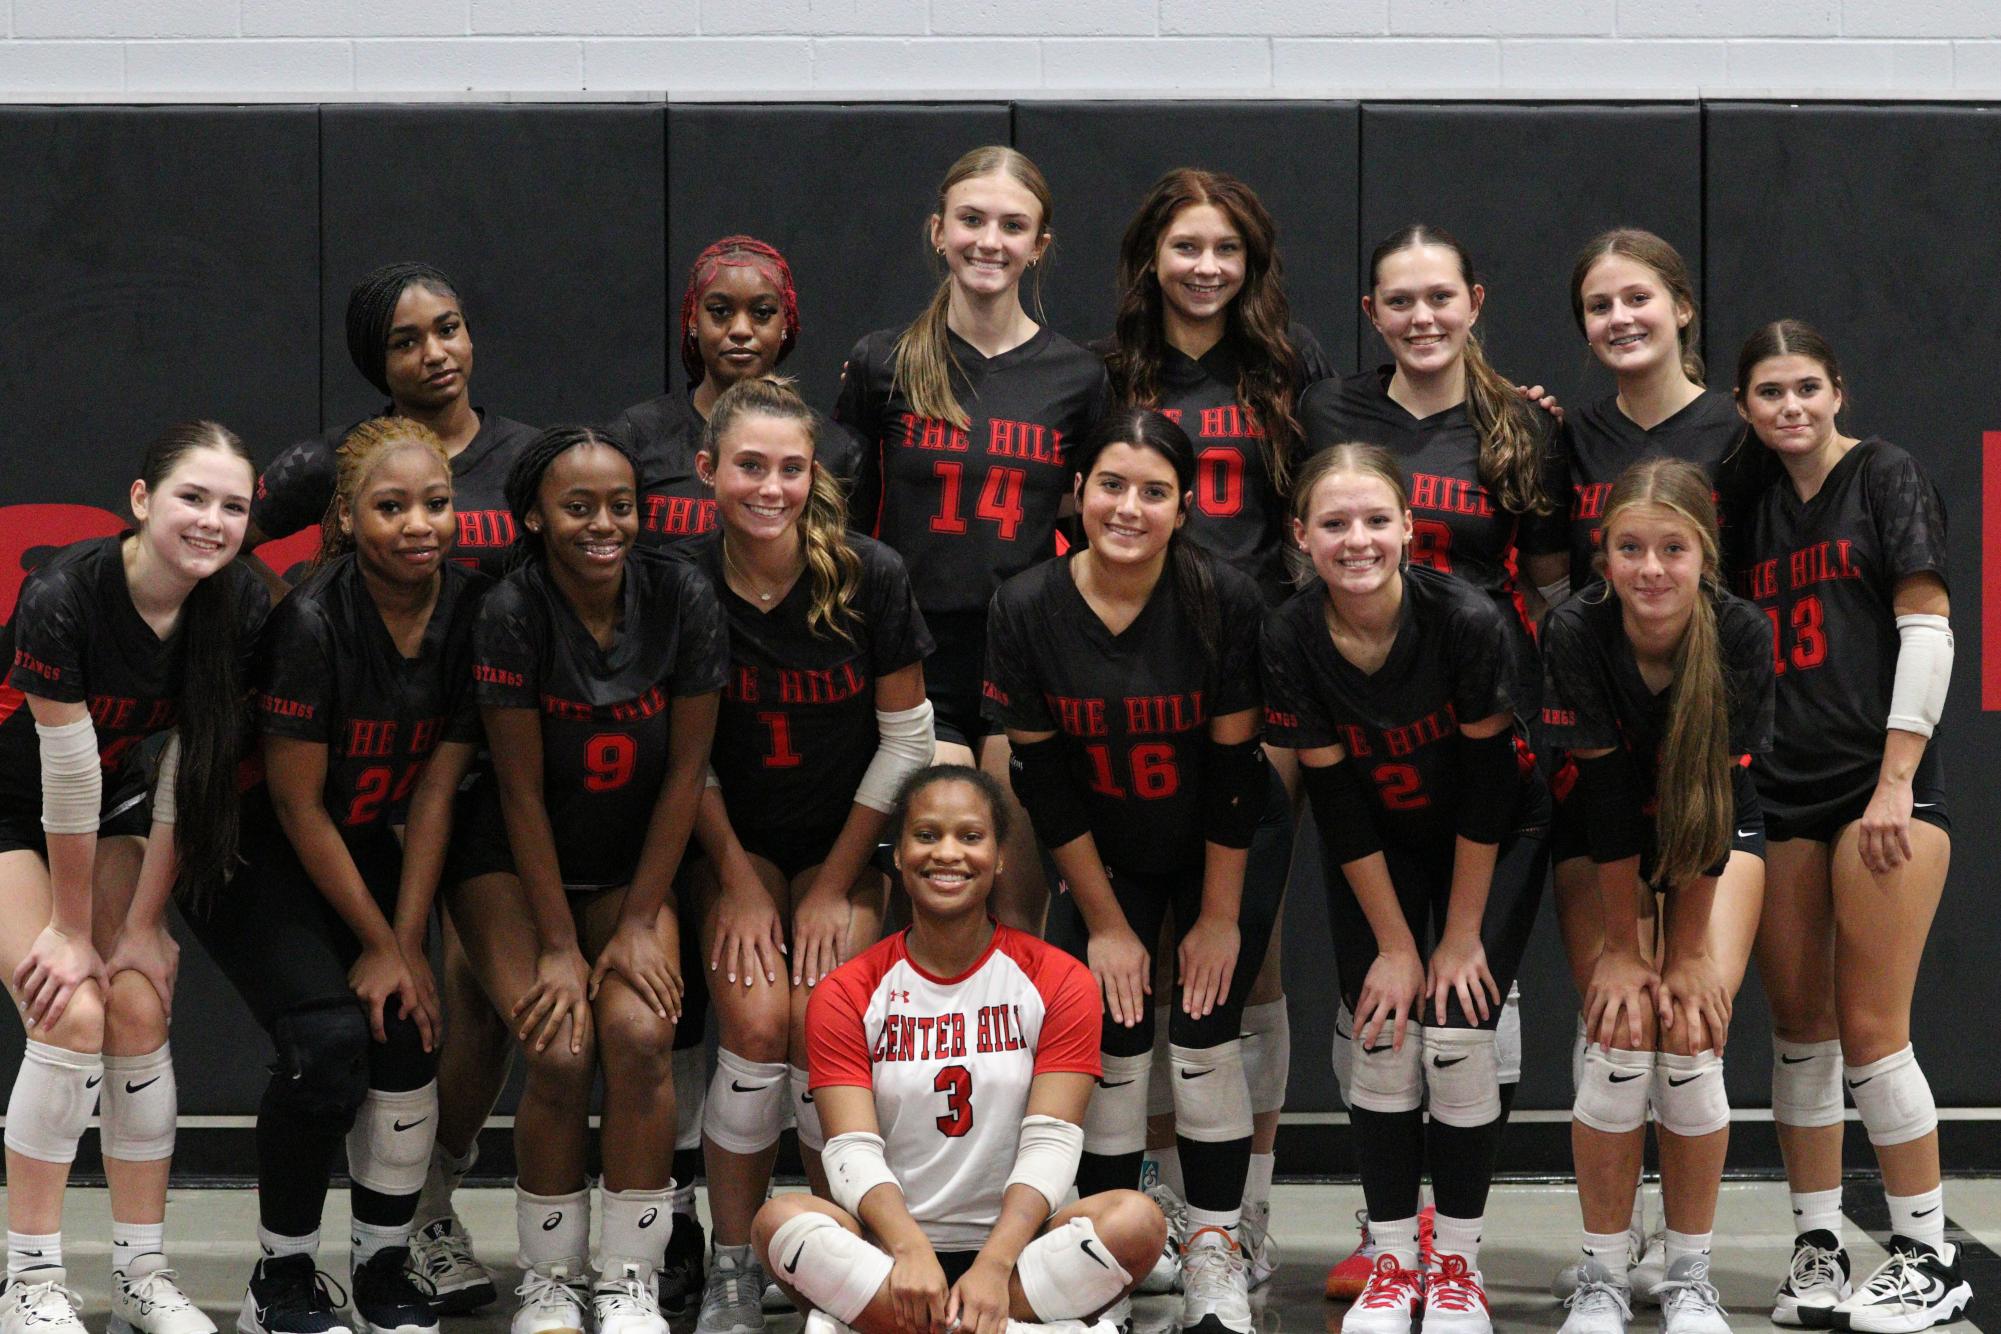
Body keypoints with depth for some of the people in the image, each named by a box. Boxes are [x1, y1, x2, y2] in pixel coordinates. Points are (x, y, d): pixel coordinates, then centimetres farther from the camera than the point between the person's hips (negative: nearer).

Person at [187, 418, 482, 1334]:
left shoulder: (473, 611, -12)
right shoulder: (311, 621, -27)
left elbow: (434, 794, -7)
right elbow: (297, 804, -19)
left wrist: (406, 943, -11)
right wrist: (380, 944, -13)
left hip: (362, 847, 5)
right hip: (252, 849, -5)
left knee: (406, 1033, -12)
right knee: (330, 1040, -20)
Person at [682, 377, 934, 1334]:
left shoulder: (868, 577, -15)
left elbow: (906, 737, -7)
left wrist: (834, 887, -6)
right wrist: (738, 883, -6)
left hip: (845, 839, 0)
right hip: (736, 842, 0)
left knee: (820, 1024, -21)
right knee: (756, 1020, -20)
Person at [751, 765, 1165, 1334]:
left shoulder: (1059, 981, 4)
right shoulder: (845, 993, 5)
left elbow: (1049, 1144, -6)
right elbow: (854, 1152, -7)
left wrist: (993, 1266, -24)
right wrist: (911, 1251, -28)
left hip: (1014, 1243, 0)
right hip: (891, 1246, 0)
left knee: (1137, 1219, -29)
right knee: (780, 1220, -30)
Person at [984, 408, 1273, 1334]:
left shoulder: (1225, 601, -21)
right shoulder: (1027, 609, -16)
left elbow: (1235, 771, -15)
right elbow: (1042, 780, -10)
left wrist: (1218, 916, -12)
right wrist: (1104, 922, -7)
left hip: (1222, 856, -1)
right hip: (1106, 863, 2)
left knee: (1203, 1038, -8)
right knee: (1112, 1044, -4)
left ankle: (1215, 1253, 4)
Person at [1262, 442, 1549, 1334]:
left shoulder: (1468, 622, -29)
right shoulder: (1290, 642, -21)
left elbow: (1486, 792, -20)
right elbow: (1337, 807, -14)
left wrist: (1461, 936, -14)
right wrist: (1395, 943, -11)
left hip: (1494, 840, -2)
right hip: (1379, 849, 2)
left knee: (1460, 1036, -12)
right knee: (1382, 1039, -7)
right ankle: (1393, 1261, 6)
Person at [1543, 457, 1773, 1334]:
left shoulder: (1741, 635, -27)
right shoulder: (1577, 633, -27)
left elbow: (1717, 796, -21)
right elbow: (1604, 799, -22)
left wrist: (1693, 949, -15)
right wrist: (1622, 946, -16)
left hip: (1717, 838, 0)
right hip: (1606, 842, 0)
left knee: (1691, 1045, -13)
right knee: (1621, 1043, -15)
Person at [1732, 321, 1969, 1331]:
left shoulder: (1885, 476, -1)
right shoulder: (1756, 505, 14)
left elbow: (1927, 626, -7)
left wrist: (1896, 782, -12)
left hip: (1881, 786, -5)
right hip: (1779, 794, 5)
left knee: (1870, 1030, -8)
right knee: (1798, 1025, 5)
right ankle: (1817, 1248, 13)